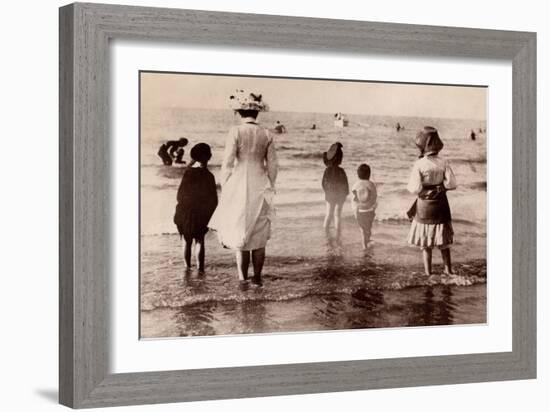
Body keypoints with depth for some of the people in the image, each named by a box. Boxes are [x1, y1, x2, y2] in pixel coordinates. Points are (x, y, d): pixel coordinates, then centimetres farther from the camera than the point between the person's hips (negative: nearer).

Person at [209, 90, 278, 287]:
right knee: (259, 235, 11)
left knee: (240, 233, 6)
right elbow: (272, 166, 4)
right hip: (260, 188, 3)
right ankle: (257, 278, 16)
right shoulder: (266, 134, 1)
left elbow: (228, 163, -10)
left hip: (239, 187, -3)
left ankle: (243, 278, 3)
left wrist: (224, 188, 1)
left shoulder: (236, 131, -9)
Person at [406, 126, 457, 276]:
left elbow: (415, 188, -18)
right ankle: (448, 269, 21)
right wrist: (439, 186, 7)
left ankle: (428, 271, 12)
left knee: (425, 241, 9)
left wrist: (410, 185, 3)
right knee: (443, 239, 16)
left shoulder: (419, 164, -17)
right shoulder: (443, 163, -7)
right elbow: (451, 184, -9)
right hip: (441, 205, 3)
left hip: (424, 207, -3)